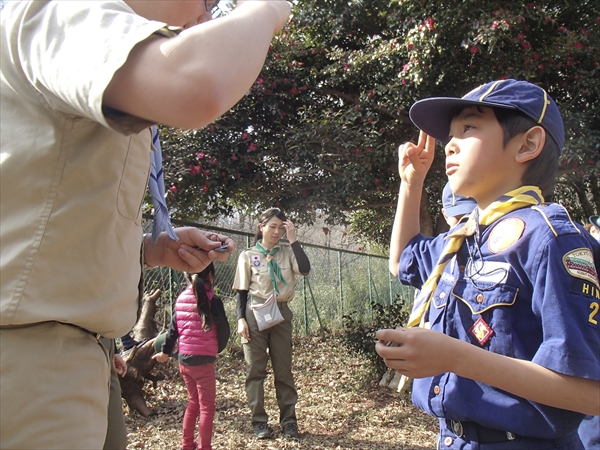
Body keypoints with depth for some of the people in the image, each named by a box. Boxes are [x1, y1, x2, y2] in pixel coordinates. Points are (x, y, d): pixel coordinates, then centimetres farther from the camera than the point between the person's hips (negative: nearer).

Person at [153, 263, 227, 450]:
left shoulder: (181, 299, 3)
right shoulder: (212, 300, -11)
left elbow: (173, 328, 8)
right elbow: (223, 328, -5)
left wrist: (165, 352, 20)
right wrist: (218, 347, 14)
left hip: (183, 359, 6)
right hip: (202, 360, -6)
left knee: (193, 402, 20)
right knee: (207, 406, 4)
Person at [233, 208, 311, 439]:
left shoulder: (287, 252, 7)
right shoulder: (248, 255, 3)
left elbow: (305, 269, -12)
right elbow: (241, 291, 3)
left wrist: (293, 239, -9)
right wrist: (241, 319, -7)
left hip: (281, 313, 2)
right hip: (255, 313, -1)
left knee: (284, 369, 5)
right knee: (255, 369, 2)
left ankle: (288, 420, 13)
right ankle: (259, 421, 10)